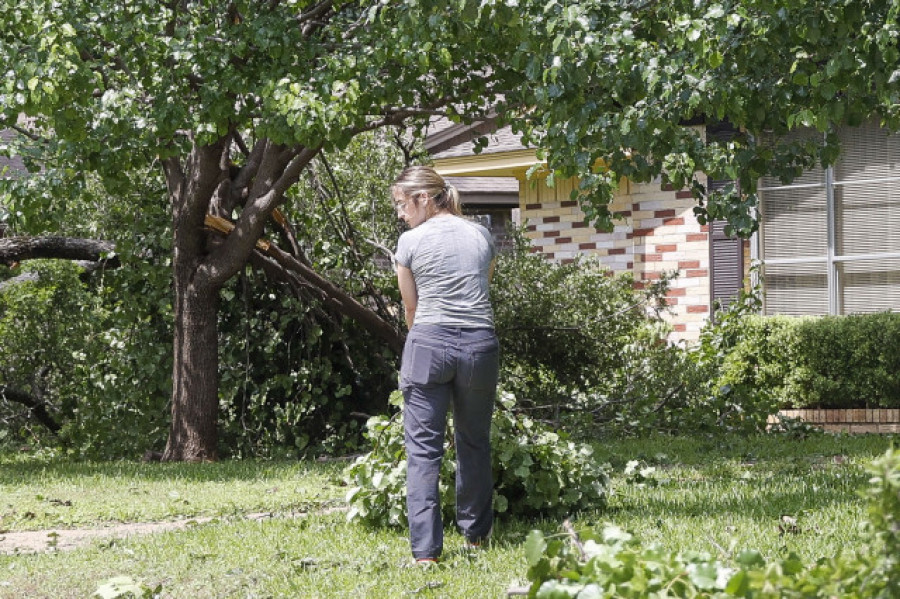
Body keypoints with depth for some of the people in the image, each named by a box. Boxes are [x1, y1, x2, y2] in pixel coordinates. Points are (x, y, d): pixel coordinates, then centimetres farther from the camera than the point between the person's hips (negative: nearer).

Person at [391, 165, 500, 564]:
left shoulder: (411, 242, 1)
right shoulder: (481, 236, 12)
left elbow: (411, 308, 10)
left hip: (429, 342, -4)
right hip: (480, 344, 4)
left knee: (423, 447, -2)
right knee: (474, 442, 18)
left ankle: (425, 548, -10)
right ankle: (475, 533, 28)